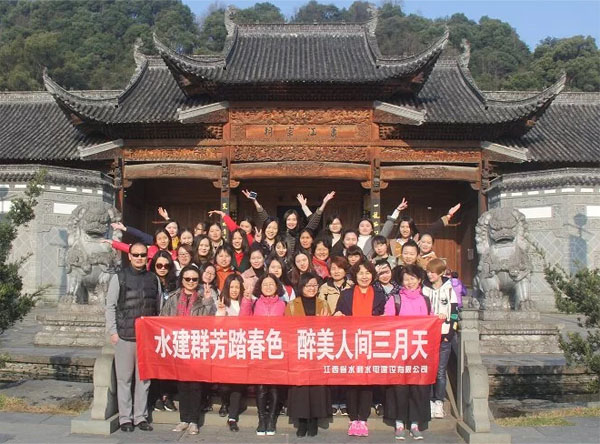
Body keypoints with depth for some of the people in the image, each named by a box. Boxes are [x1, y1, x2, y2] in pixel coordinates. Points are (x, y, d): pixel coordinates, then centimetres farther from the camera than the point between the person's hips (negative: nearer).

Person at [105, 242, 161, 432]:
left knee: (144, 379, 8)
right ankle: (125, 418, 14)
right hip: (125, 336, -3)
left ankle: (140, 417, 18)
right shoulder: (119, 278, 1)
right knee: (124, 379, 4)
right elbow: (110, 306, 1)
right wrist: (113, 331, -5)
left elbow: (159, 308, 12)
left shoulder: (154, 279, 9)